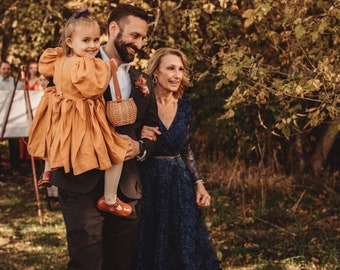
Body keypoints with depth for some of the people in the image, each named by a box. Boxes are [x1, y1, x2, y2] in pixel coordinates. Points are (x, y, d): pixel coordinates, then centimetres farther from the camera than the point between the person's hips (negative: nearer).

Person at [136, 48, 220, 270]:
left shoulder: (185, 106, 4)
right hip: (149, 184, -5)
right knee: (152, 251, 5)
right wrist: (142, 143, -29)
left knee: (186, 251, 8)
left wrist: (199, 184, 5)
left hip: (180, 185, 5)